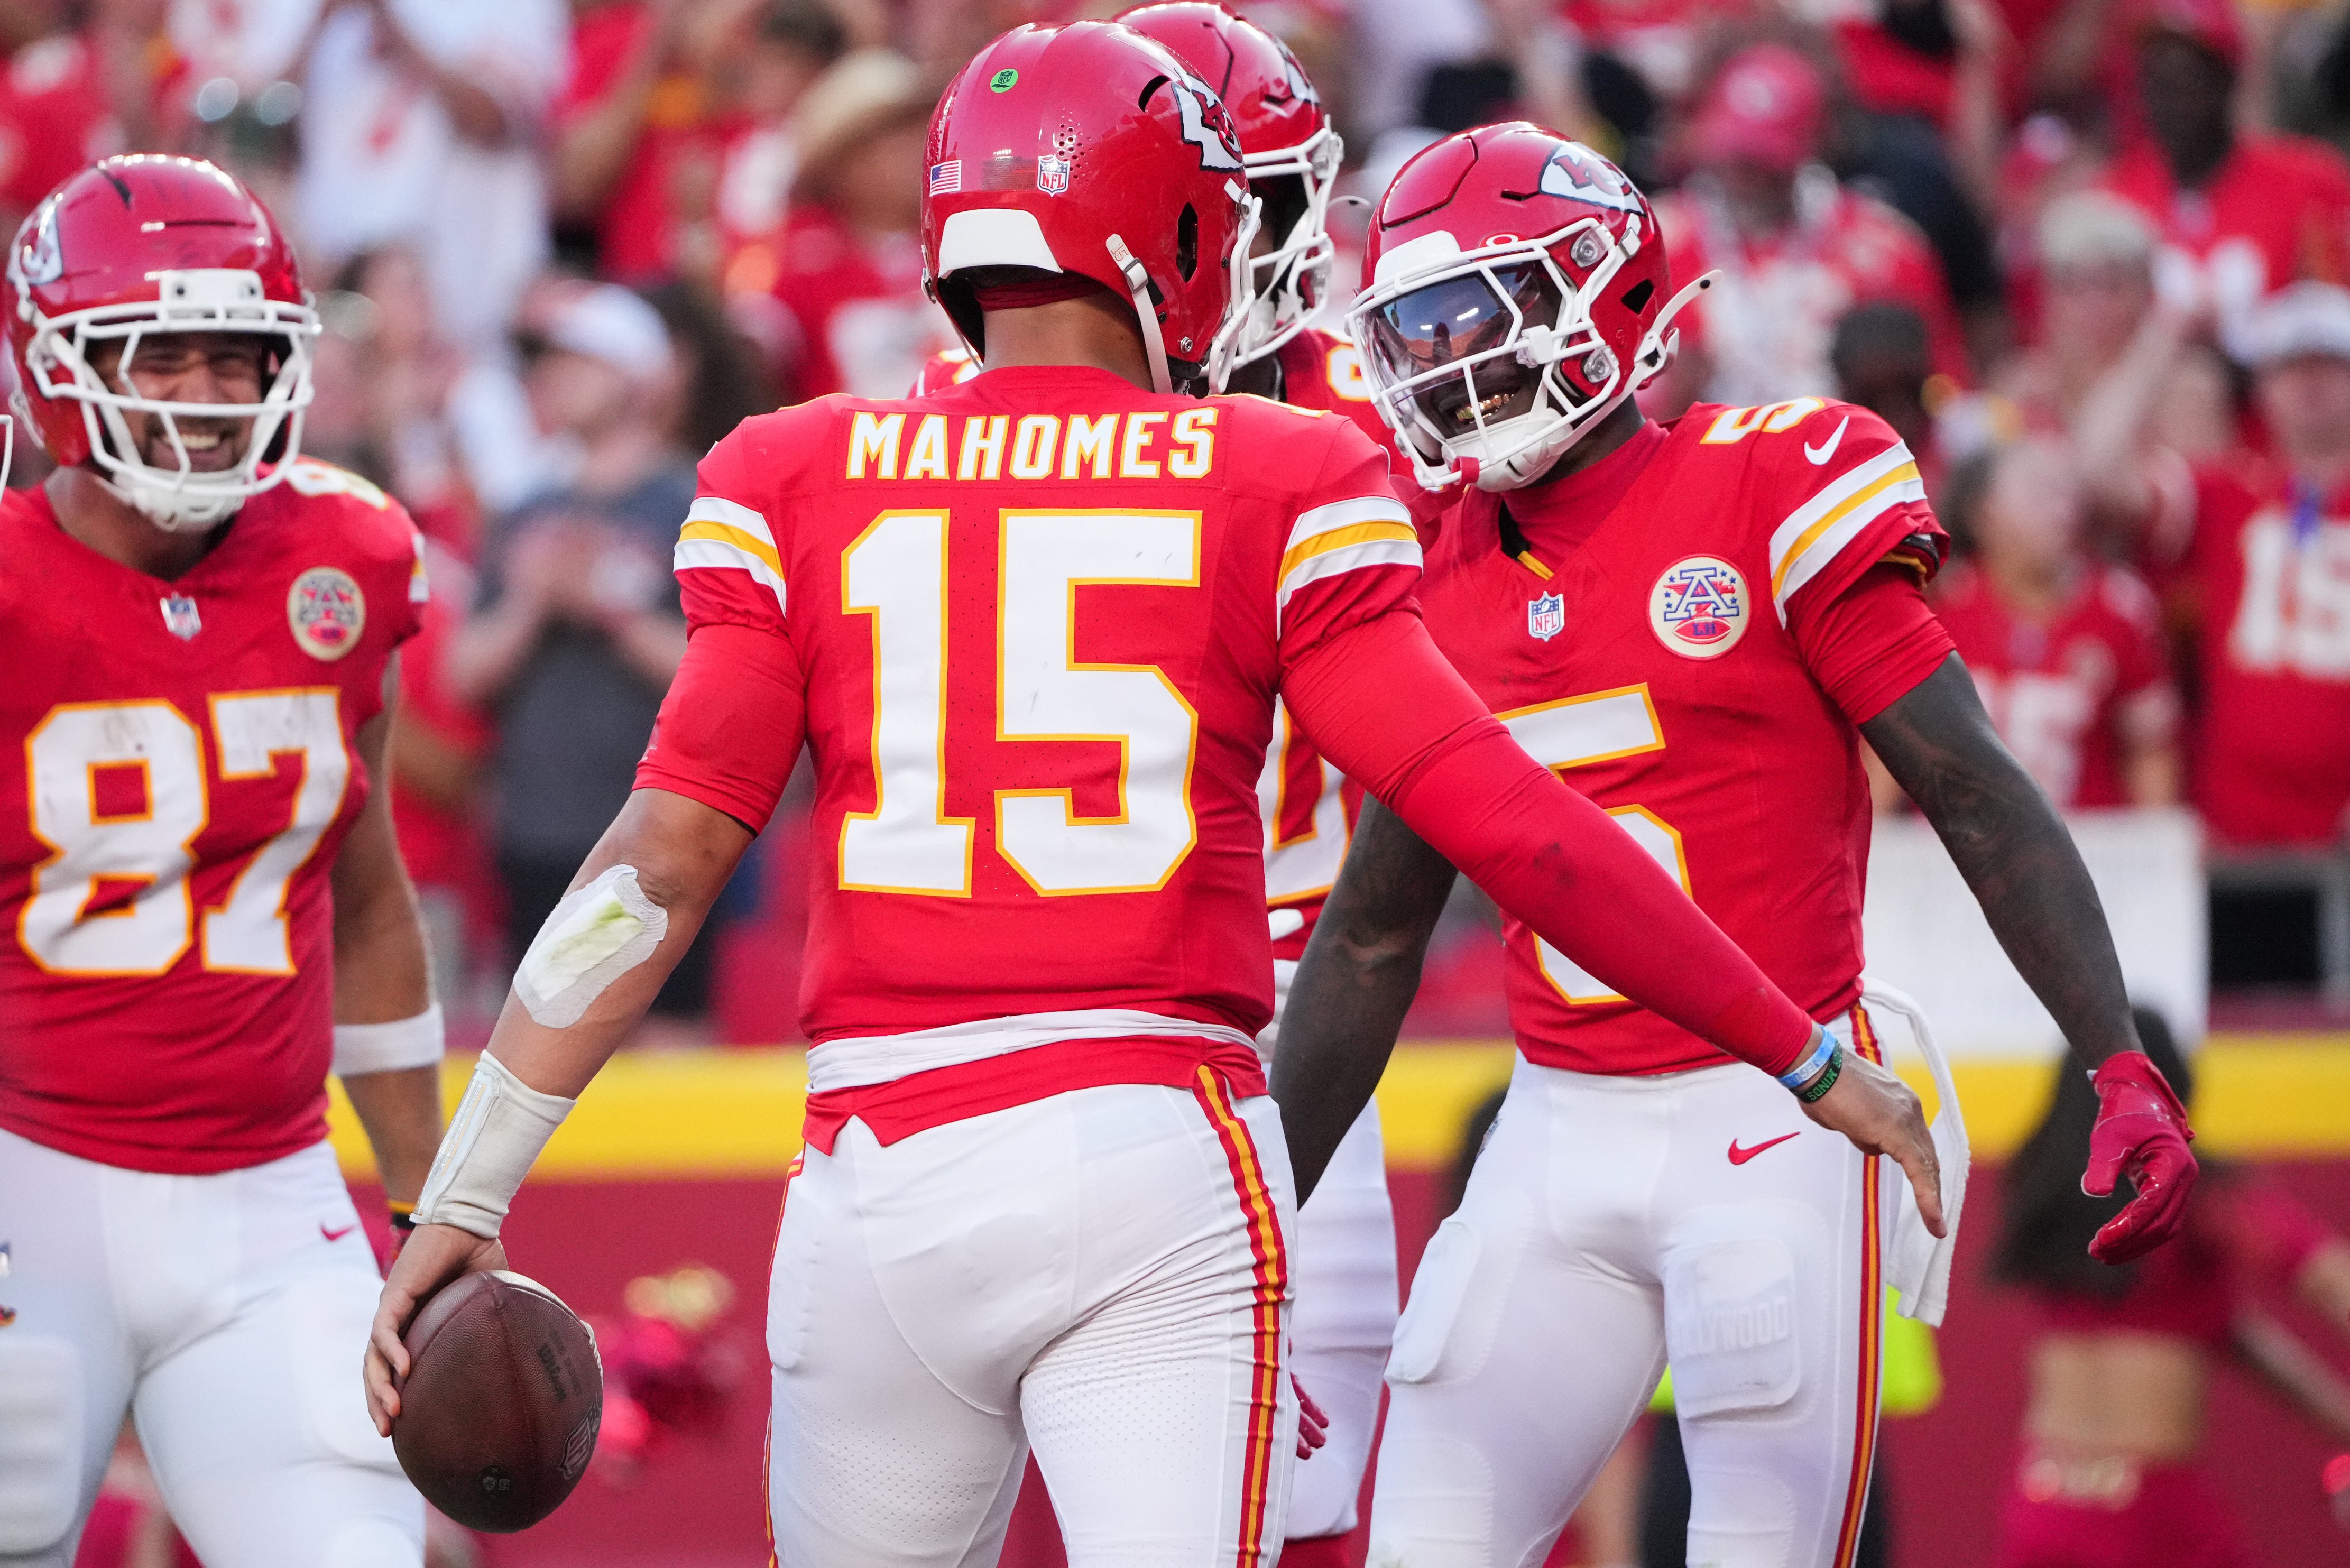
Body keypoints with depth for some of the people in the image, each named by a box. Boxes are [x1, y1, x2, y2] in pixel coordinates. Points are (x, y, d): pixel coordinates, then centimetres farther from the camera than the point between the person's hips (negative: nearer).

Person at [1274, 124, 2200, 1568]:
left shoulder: (1770, 496, -6)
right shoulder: (1439, 585, 10)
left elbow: (1982, 798, -6)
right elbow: (1374, 935, 19)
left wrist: (2123, 1069, -15)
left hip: (1775, 1121, -5)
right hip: (1563, 1130, 5)